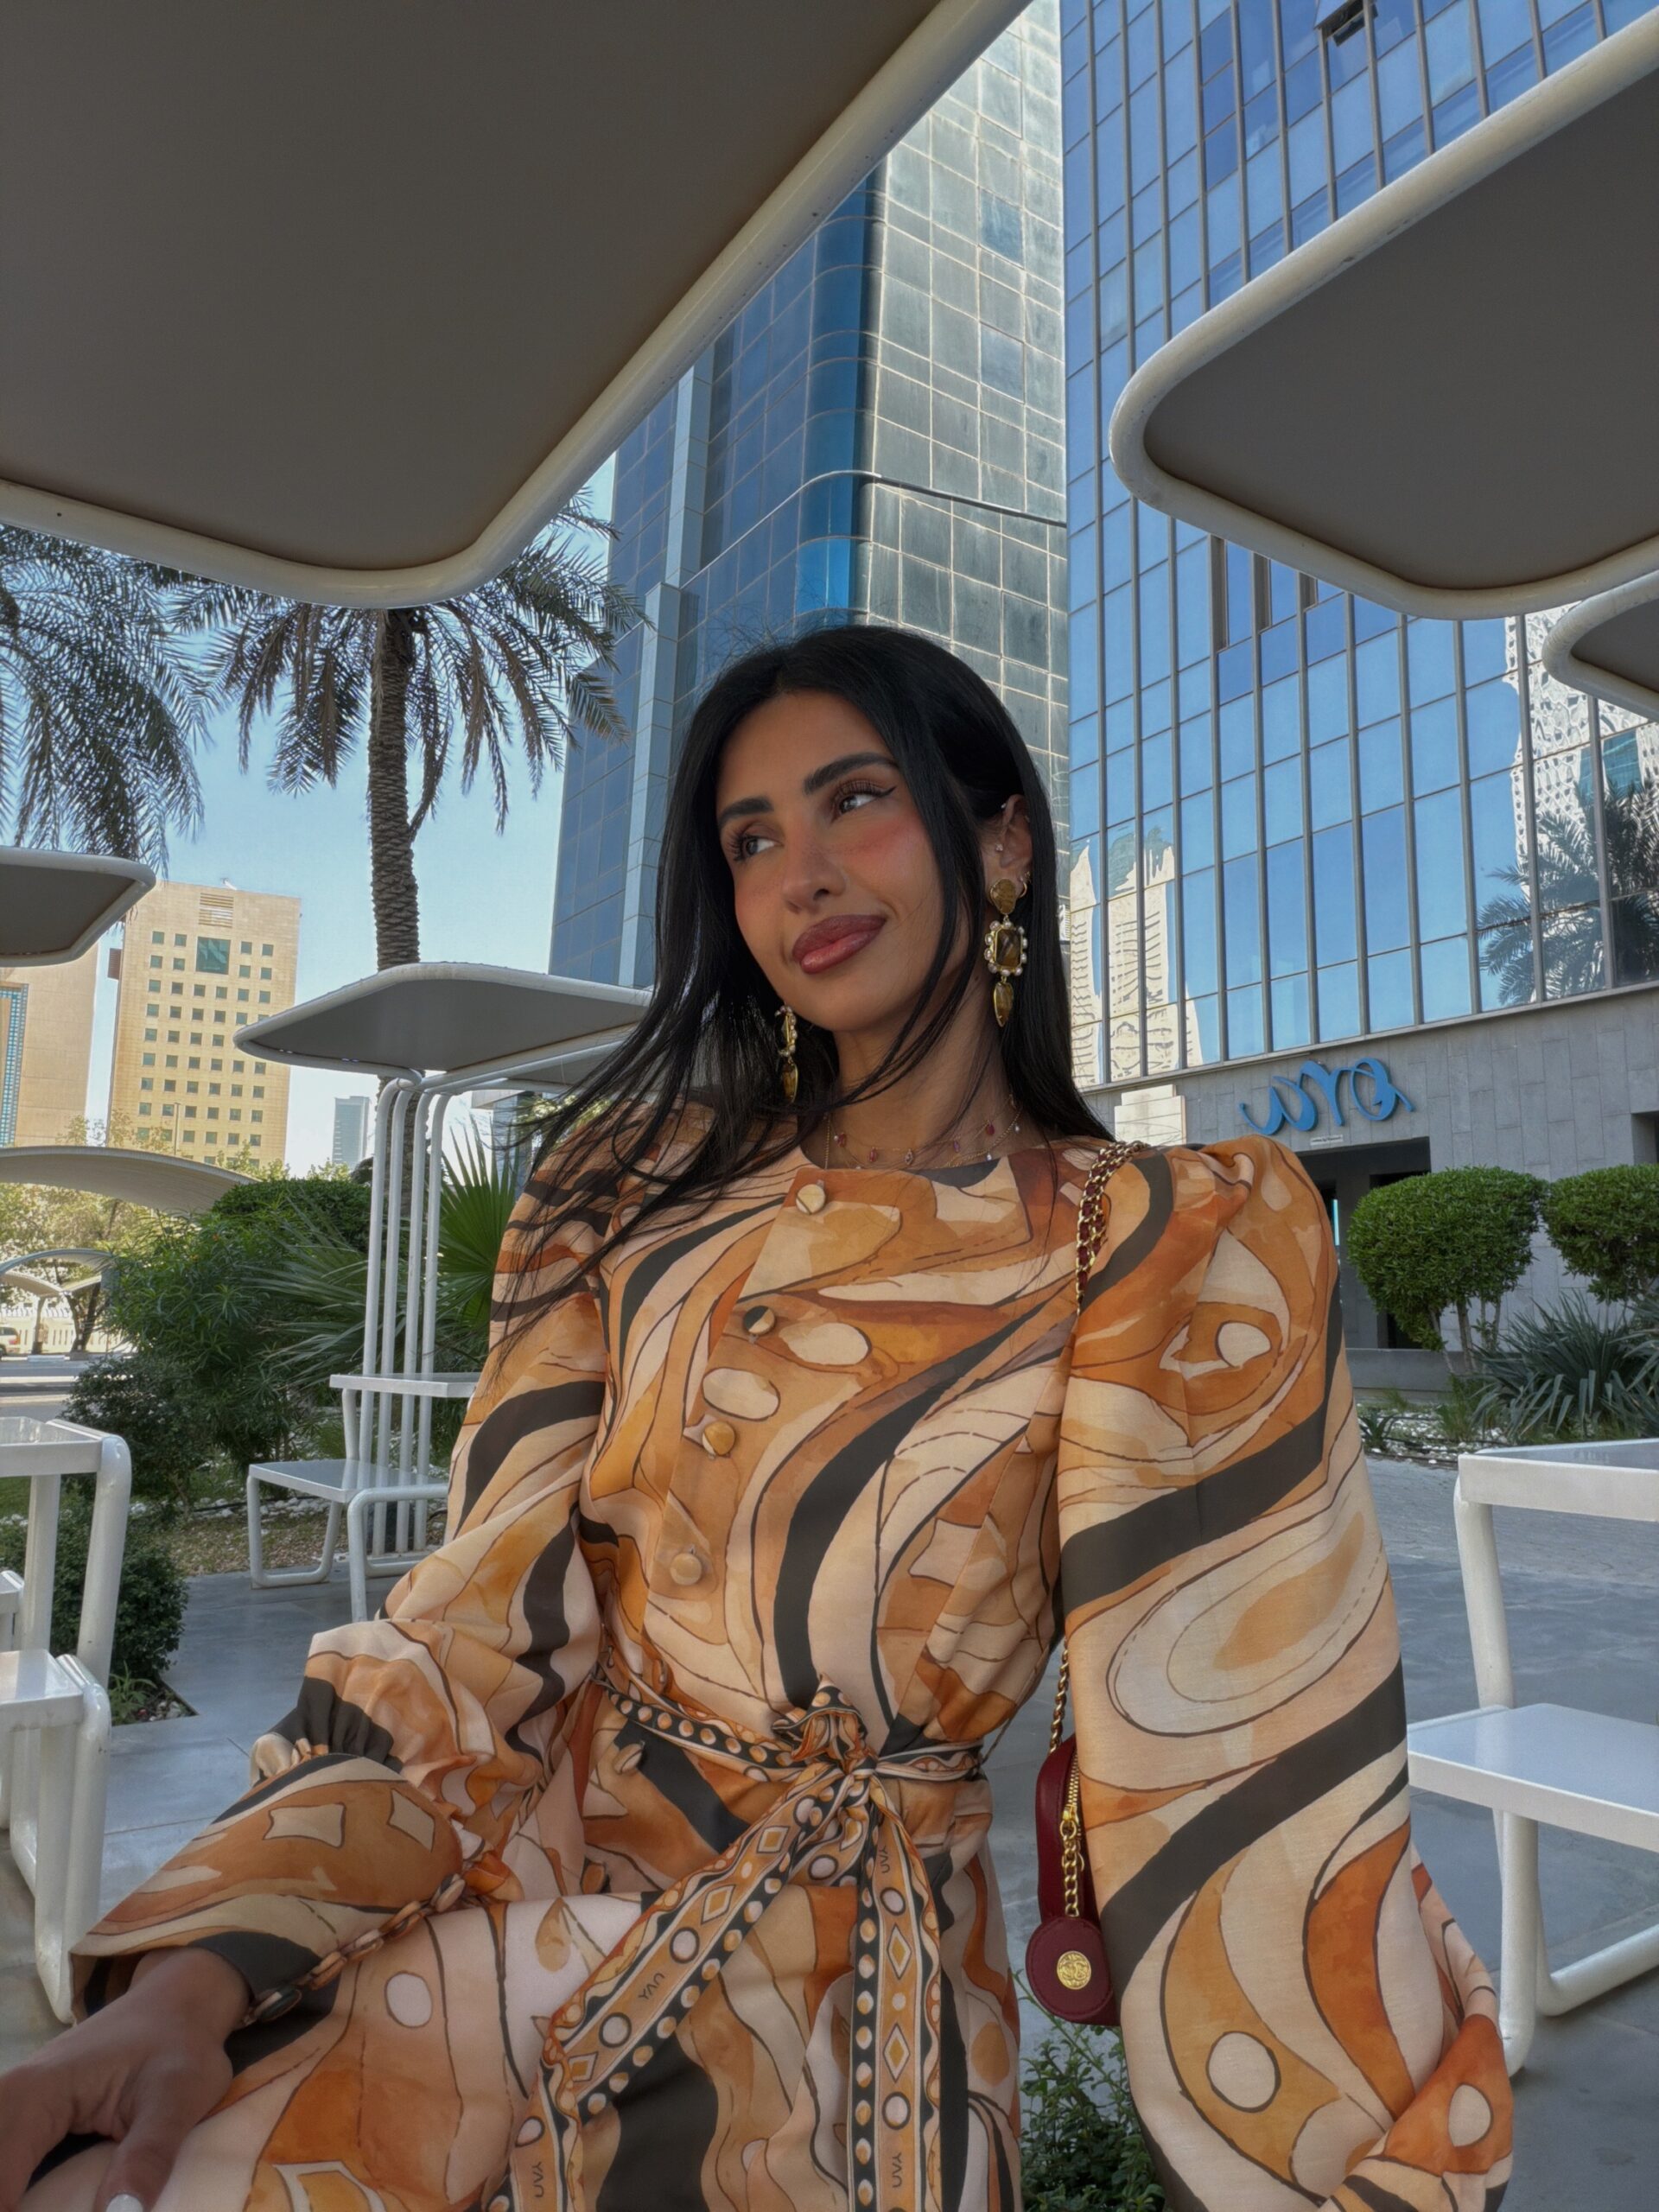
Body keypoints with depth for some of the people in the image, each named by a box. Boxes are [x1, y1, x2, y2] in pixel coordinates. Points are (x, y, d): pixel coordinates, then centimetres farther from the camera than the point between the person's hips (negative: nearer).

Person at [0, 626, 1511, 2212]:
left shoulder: (1176, 1251, -8)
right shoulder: (640, 1189, 1)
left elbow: (1246, 1751, -10)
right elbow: (484, 1615, -4)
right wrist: (193, 1979, -13)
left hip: (831, 1986, -2)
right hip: (511, 1888, 3)